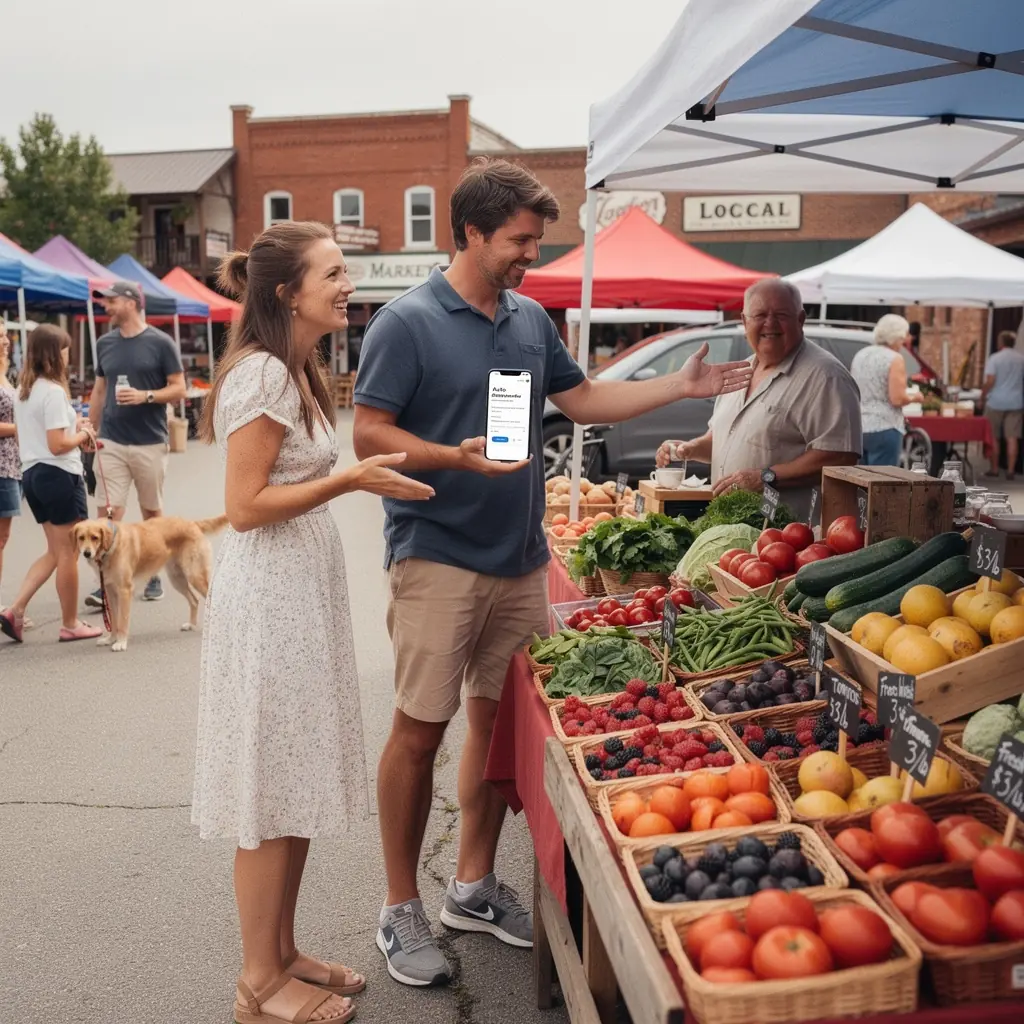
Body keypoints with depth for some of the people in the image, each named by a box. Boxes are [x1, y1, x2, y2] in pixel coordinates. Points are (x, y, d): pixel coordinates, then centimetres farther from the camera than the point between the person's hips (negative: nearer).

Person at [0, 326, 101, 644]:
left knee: (55, 552, 17)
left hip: (31, 473, 9)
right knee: (68, 554, 3)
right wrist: (82, 434, -3)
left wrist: (72, 427, 12)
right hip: (59, 475, -9)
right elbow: (58, 445, -20)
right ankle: (70, 625, 12)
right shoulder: (53, 391, -16)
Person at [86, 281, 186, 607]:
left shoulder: (160, 343, -4)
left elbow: (179, 389, -4)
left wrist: (146, 396, -20)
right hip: (111, 442, 2)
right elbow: (99, 391, 16)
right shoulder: (104, 344, 8)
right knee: (111, 511, -5)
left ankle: (153, 575, 24)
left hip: (150, 443, -2)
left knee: (152, 512, 10)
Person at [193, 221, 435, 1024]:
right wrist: (353, 481, -19)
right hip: (271, 597, -10)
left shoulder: (295, 371, 14)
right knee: (273, 791, 0)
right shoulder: (261, 374, -16)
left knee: (299, 783, 15)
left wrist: (369, 474, 9)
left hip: (306, 589, 10)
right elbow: (244, 506, -19)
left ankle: (284, 955, 28)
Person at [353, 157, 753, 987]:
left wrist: (680, 387, 12)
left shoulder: (532, 319, 11)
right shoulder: (407, 322, -9)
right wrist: (457, 458, -25)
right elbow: (368, 434, -11)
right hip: (438, 558, -6)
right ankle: (402, 909, 17)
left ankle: (474, 886, 29)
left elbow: (584, 399, 18)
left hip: (520, 558, 7)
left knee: (500, 722, 13)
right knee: (419, 732, 0)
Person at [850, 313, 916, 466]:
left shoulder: (860, 355, 13)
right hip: (884, 429, -7)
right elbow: (897, 399, -15)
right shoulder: (894, 359, -9)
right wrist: (913, 397, 4)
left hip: (857, 427, 7)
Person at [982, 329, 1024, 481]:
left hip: (996, 402, -3)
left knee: (993, 438, 8)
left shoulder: (994, 359, -9)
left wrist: (983, 395, -2)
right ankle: (1011, 470, 2)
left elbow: (990, 381, -15)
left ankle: (994, 469, 12)